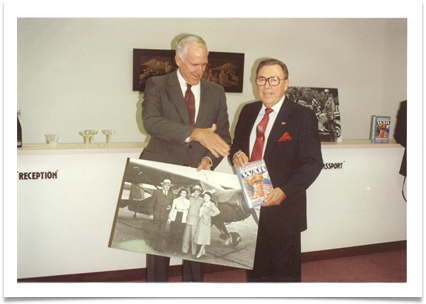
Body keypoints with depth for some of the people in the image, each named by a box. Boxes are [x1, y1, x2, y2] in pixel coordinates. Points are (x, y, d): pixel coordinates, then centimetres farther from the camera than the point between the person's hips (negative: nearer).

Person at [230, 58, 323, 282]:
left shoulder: (302, 116, -8)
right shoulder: (248, 112, 9)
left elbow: (313, 162, -12)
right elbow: (236, 145, 18)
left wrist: (285, 191, -25)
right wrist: (236, 155, -7)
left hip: (283, 206, -4)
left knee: (284, 272, 10)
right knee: (254, 268, 18)